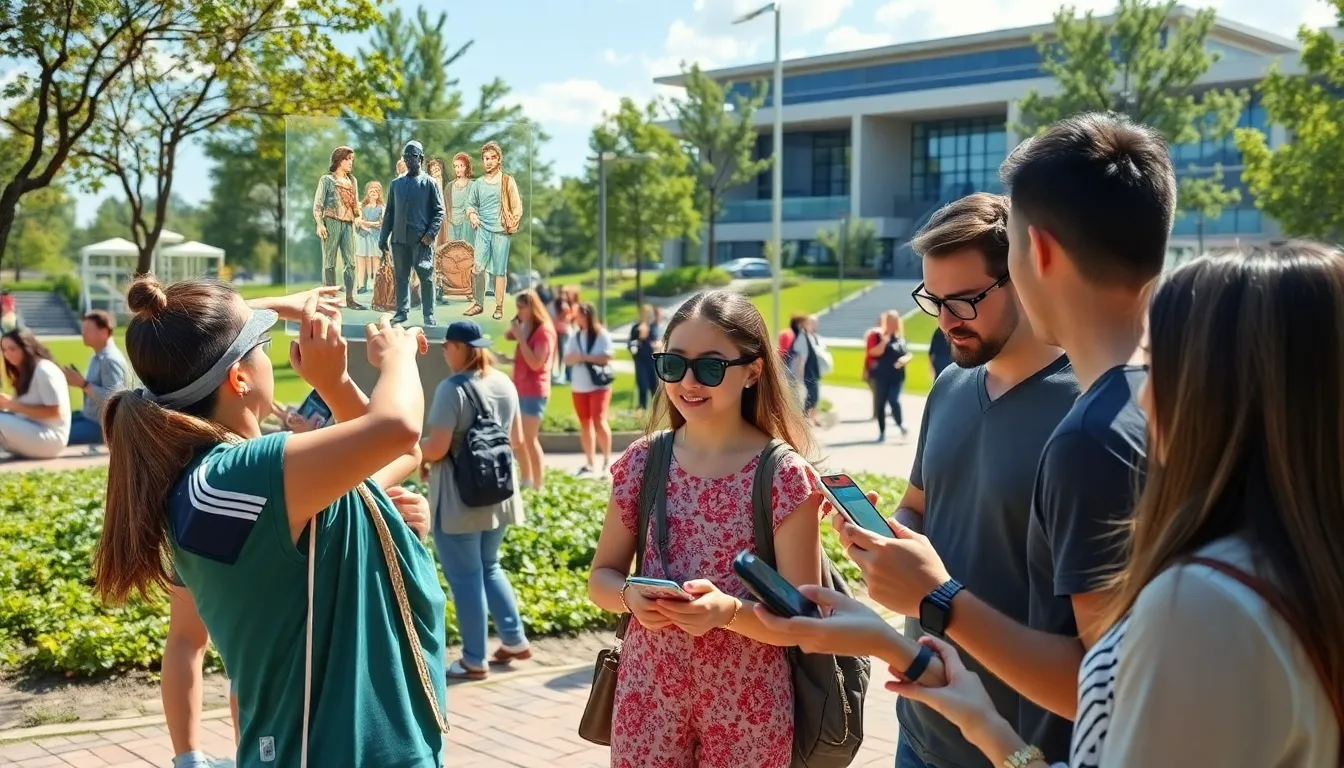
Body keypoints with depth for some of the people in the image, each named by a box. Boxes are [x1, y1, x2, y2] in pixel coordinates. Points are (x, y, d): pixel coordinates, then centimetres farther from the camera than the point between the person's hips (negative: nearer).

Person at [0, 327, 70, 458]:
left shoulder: (44, 370, -11)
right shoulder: (24, 372, 17)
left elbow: (53, 412, -17)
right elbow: (26, 408, 10)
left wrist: (14, 406, -17)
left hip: (50, 437, -9)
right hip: (34, 432, 9)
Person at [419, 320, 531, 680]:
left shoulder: (452, 388, -18)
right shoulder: (505, 383, 5)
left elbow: (436, 448, -21)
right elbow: (517, 439, 14)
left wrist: (417, 453, 0)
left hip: (459, 500, -7)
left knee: (466, 577, 3)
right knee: (489, 567, 23)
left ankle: (474, 660, 11)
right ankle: (515, 640, 25)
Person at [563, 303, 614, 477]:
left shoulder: (602, 334, -6)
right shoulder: (575, 336, 10)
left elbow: (608, 357, -15)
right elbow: (567, 359, 6)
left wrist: (586, 357, -17)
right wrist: (575, 358, -16)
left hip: (599, 385, -6)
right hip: (579, 386, 6)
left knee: (599, 422, -14)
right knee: (585, 424, 8)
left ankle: (607, 461, -6)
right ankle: (589, 463, 14)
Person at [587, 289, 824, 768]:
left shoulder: (785, 476, -12)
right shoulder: (642, 464, -2)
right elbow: (602, 576, 6)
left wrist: (728, 612, -29)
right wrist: (631, 598, -16)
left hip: (748, 707, -2)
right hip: (647, 695, 3)